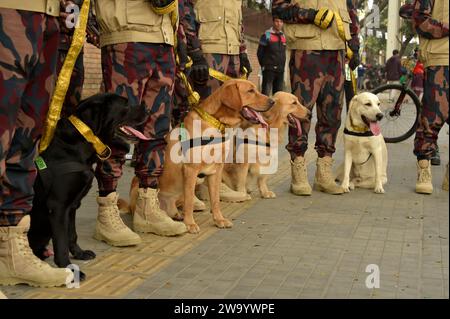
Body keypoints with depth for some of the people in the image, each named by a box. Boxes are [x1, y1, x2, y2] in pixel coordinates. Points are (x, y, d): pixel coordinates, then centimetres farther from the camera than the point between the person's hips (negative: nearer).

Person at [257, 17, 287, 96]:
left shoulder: (283, 36, 14)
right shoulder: (266, 35, -3)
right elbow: (260, 53, -2)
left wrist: (282, 65, 12)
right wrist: (264, 65, -2)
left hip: (280, 70, 6)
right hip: (269, 69, -6)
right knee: (266, 93, -10)